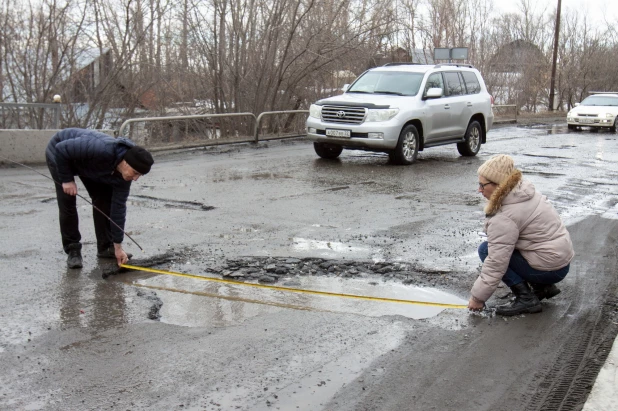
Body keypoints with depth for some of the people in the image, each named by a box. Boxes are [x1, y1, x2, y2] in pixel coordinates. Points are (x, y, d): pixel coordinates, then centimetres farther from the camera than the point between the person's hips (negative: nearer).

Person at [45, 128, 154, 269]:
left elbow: (118, 207, -14)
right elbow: (62, 149, -33)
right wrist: (67, 179, -26)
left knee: (104, 198, -4)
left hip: (86, 163, 6)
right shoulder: (101, 150, -44)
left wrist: (118, 246, -12)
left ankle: (106, 247, 7)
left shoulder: (124, 175, -21)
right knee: (67, 200, -13)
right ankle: (72, 250, 0)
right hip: (60, 153, -6)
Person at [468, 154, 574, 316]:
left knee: (486, 249, -9)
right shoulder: (522, 191, 4)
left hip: (548, 269, -9)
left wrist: (478, 296, -14)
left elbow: (496, 263, -23)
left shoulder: (504, 218, -23)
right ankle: (543, 287, 17)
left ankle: (526, 298, -9)